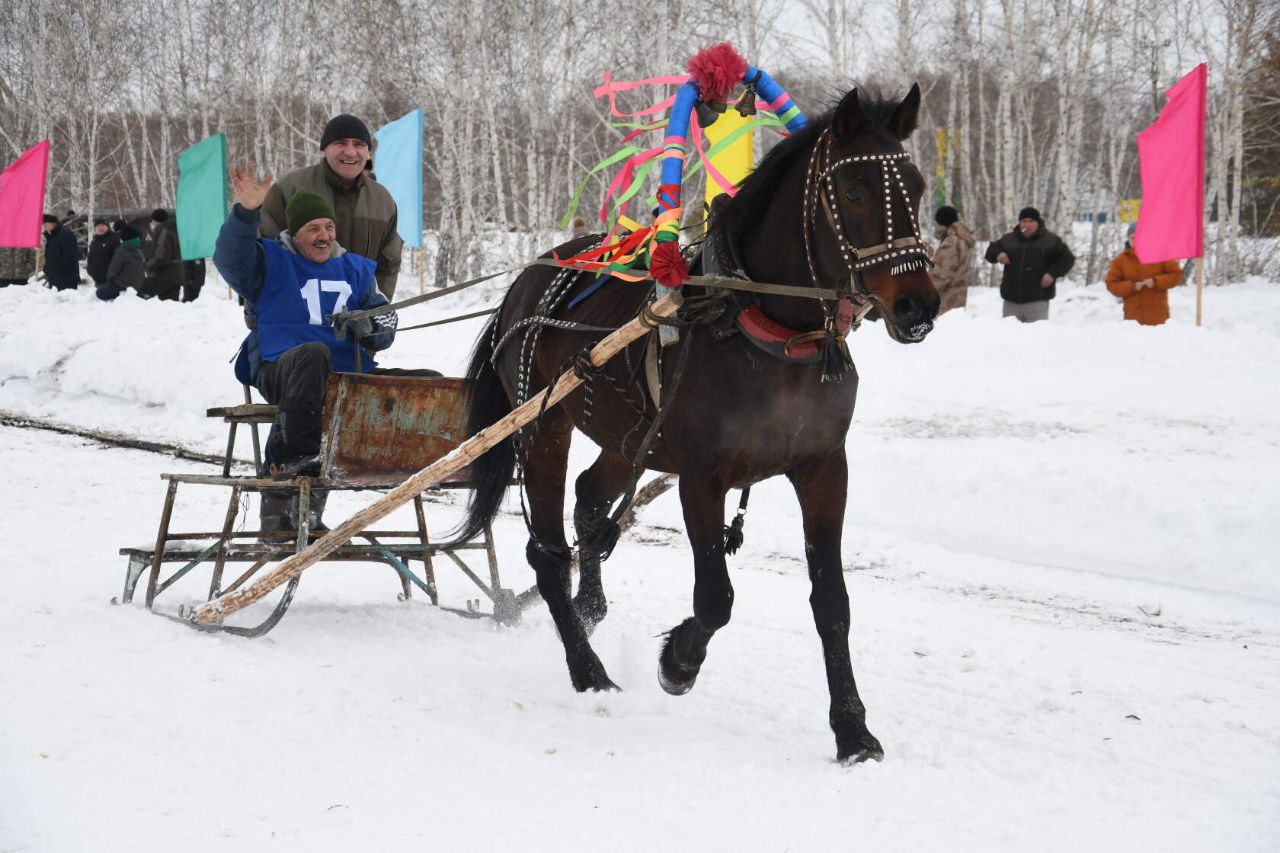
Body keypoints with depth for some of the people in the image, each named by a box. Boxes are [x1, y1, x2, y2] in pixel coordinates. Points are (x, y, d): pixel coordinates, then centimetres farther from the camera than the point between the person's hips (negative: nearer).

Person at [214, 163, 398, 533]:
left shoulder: (355, 269, 24)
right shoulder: (271, 261, 12)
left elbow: (385, 324, 17)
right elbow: (230, 258, -10)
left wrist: (367, 325, -8)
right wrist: (246, 213, -27)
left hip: (348, 374, 6)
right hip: (280, 370, -6)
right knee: (313, 354, -40)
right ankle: (293, 457, -33)